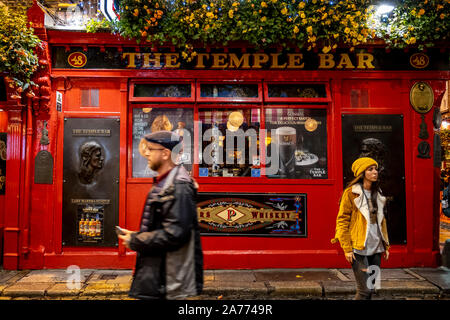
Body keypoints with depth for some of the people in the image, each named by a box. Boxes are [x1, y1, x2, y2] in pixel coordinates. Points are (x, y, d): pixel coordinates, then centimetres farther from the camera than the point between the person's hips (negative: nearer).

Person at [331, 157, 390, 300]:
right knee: (364, 289, -9)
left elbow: (381, 221, 20)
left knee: (371, 288, 10)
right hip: (359, 249, -6)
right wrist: (347, 249, -14)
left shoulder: (377, 194, 13)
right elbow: (342, 221, -9)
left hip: (376, 248, 7)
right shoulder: (351, 193, -8)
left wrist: (386, 245, 16)